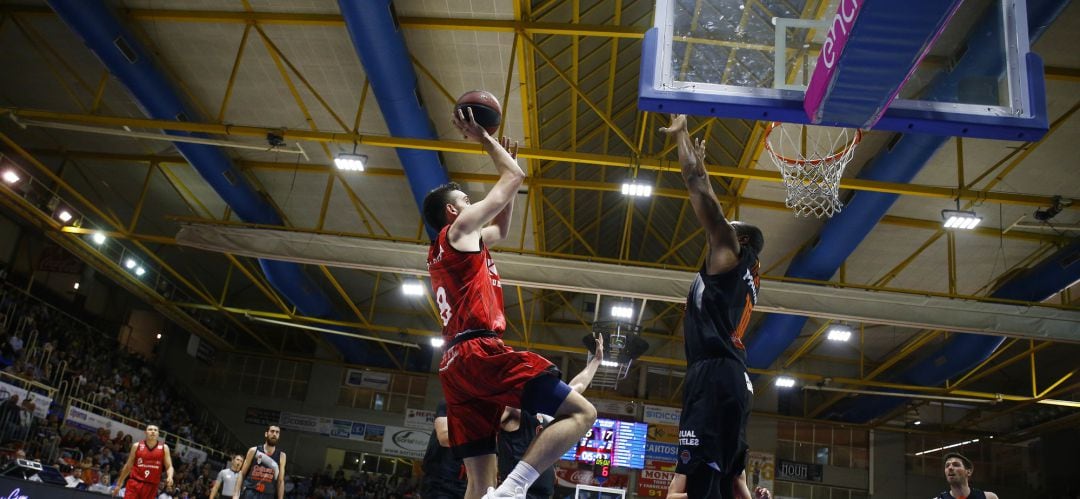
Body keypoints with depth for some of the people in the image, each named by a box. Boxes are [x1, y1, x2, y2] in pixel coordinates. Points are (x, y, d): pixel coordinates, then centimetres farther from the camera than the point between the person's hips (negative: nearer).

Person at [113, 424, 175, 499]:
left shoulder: (164, 448, 3)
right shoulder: (137, 446, 3)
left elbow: (169, 467, 2)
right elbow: (128, 466, 11)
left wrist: (170, 477, -20)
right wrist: (118, 484, 13)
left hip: (151, 486, 0)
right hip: (134, 483, 0)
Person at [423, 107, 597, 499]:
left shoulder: (441, 252, 30)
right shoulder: (460, 228, 5)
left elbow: (501, 230, 41)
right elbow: (515, 177, 8)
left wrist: (502, 158, 40)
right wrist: (483, 138, 21)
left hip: (455, 364, 9)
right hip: (481, 352, -9)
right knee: (581, 412, -11)